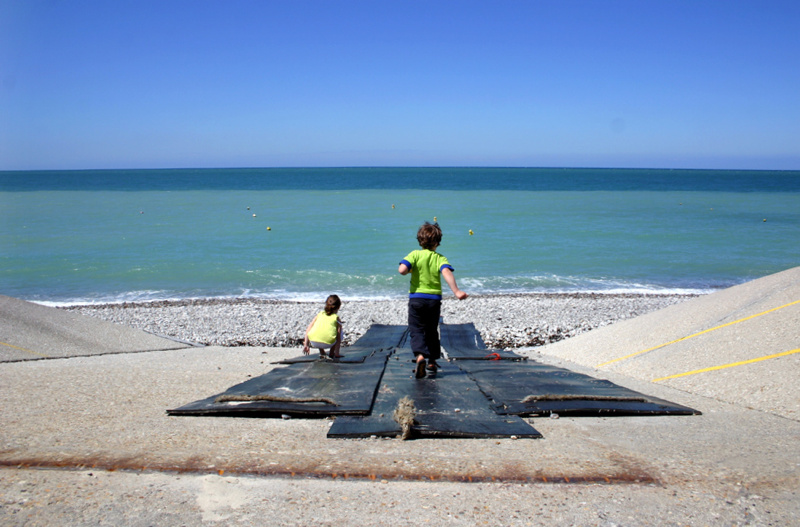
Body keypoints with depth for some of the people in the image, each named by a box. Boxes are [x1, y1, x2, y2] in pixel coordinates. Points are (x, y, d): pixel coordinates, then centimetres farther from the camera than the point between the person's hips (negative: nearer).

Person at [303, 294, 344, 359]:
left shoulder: (320, 314, 24)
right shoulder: (336, 318, 16)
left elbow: (308, 329, 20)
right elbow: (338, 337, 14)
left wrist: (306, 345, 23)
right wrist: (336, 351, 22)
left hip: (313, 342, 3)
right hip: (327, 343, -3)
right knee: (339, 332, 28)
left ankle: (322, 353, 34)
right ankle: (332, 353, 25)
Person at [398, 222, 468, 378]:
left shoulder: (415, 254, -4)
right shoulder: (440, 258, -2)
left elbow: (402, 269, -19)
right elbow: (447, 273, -21)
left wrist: (411, 270, 4)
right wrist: (456, 291, -29)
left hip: (416, 297, -2)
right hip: (434, 299, 2)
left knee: (416, 330, -2)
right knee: (431, 330, 18)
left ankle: (420, 356, -28)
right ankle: (432, 361, 26)